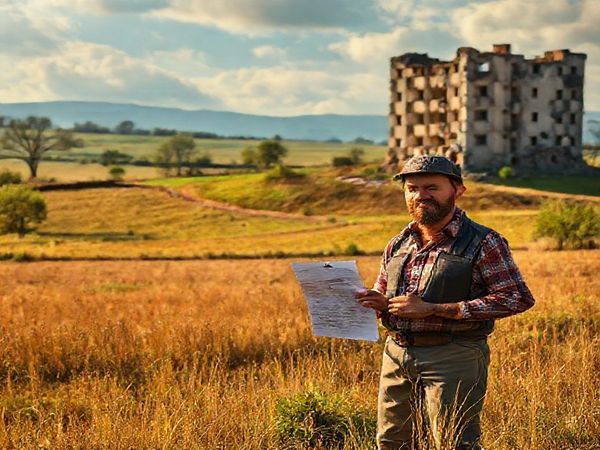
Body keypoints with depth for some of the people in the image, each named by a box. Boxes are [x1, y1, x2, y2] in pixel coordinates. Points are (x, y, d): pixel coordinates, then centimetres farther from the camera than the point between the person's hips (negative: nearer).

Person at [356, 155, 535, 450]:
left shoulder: (483, 243, -6)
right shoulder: (398, 245, 13)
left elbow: (518, 298, -15)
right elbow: (382, 295, 25)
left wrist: (434, 309, -18)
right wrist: (377, 303, -4)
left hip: (454, 358, -6)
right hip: (396, 356, 6)